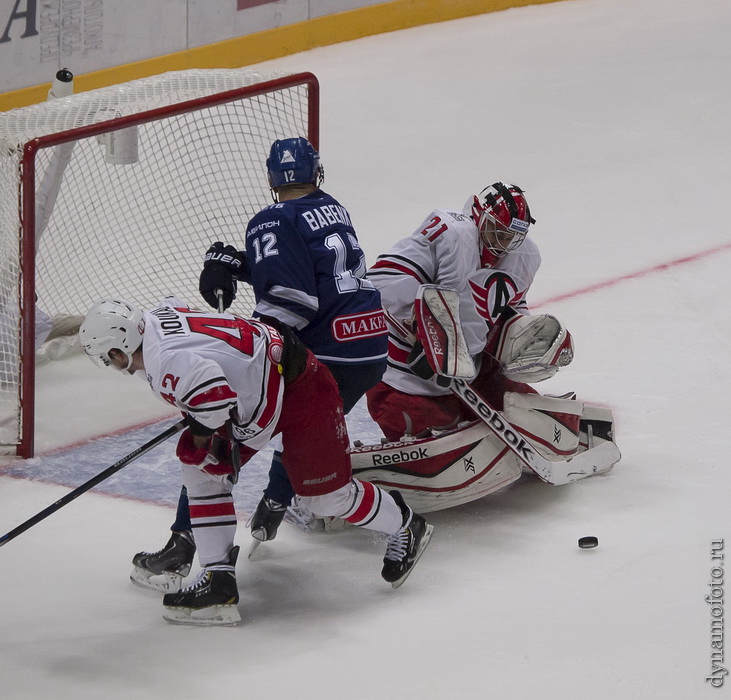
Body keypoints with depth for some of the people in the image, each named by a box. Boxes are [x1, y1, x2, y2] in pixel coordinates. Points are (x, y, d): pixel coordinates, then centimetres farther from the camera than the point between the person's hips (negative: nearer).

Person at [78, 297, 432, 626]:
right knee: (202, 472, 4)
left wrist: (200, 435, -17)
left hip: (299, 387, -11)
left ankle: (405, 527, 28)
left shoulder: (163, 361, -29)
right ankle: (217, 580, 4)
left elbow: (214, 396, -41)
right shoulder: (160, 316, 1)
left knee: (324, 495, 2)